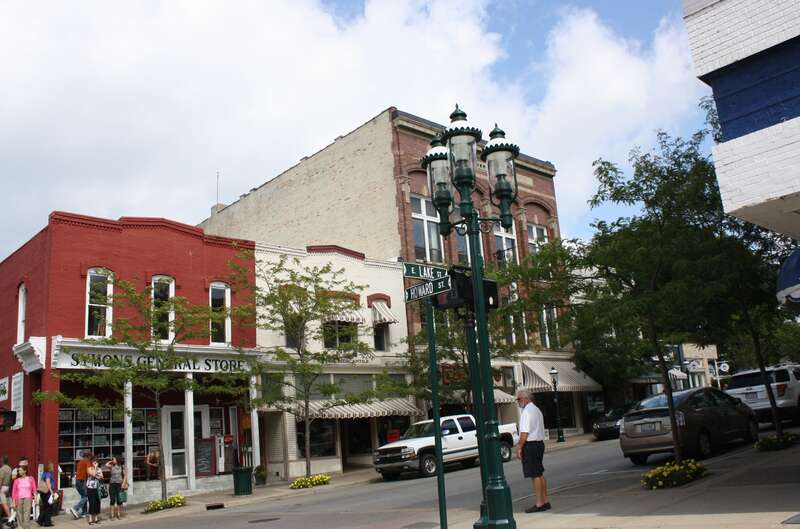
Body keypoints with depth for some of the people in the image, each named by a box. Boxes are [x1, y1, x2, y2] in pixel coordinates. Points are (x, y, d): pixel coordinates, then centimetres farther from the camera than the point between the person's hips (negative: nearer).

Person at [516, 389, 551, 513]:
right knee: (540, 474, 14)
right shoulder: (537, 410, 16)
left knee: (535, 475, -5)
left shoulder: (526, 412, -15)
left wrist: (519, 447, -13)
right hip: (540, 443, 10)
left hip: (530, 445, -10)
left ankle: (539, 504, -1)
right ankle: (545, 501, 19)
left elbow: (524, 433, -20)